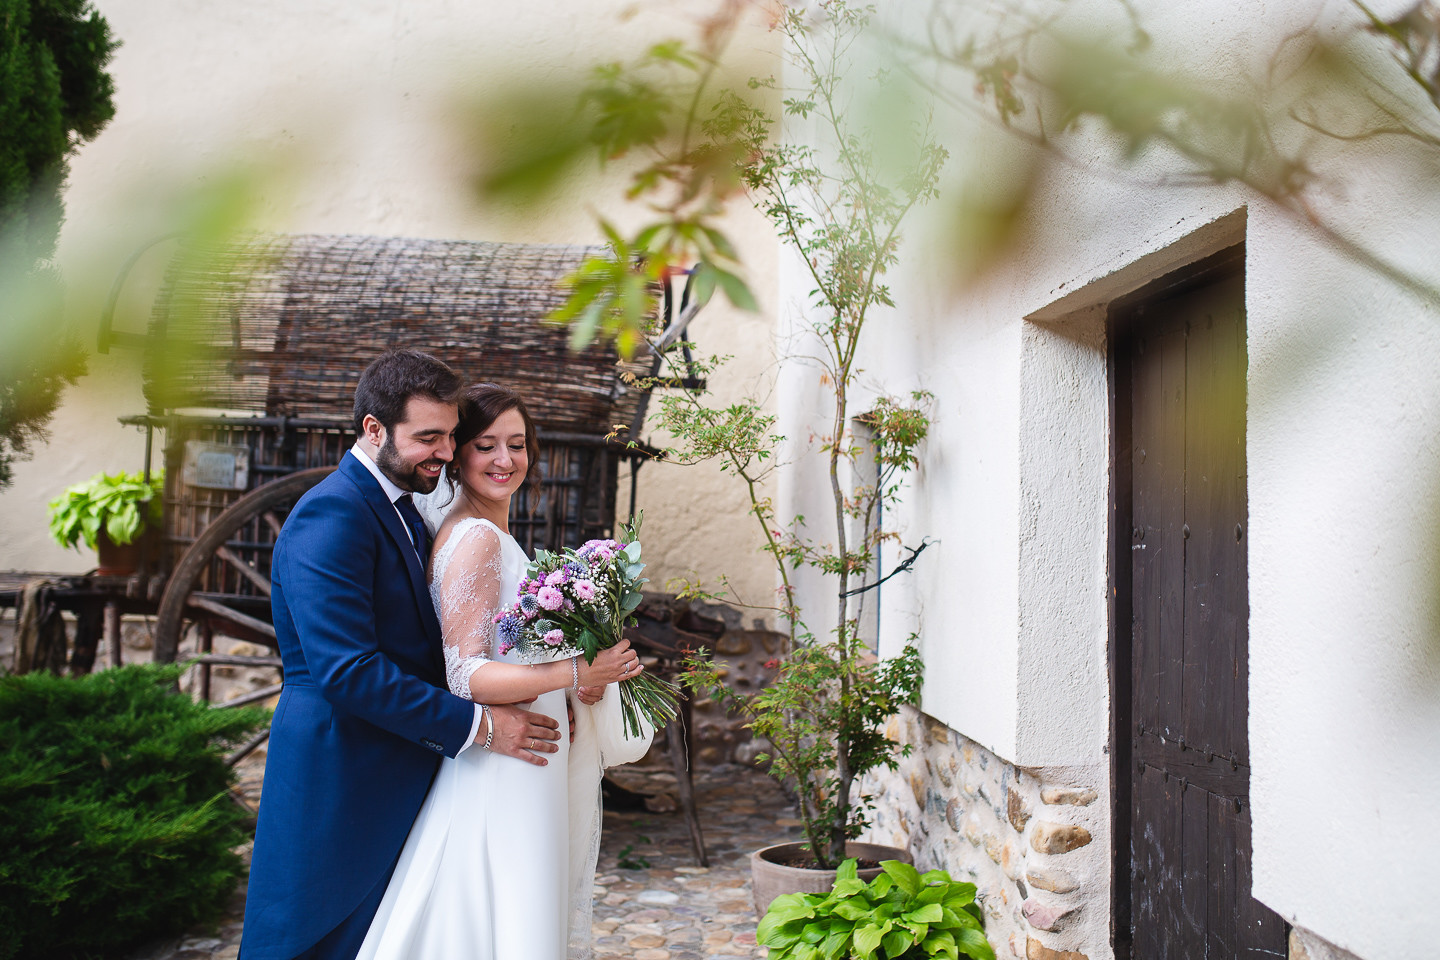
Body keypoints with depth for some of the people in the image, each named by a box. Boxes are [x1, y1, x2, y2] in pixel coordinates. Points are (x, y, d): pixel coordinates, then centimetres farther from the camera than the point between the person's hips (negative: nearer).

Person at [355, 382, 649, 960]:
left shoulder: (495, 536, 13)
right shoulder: (476, 538, -16)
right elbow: (466, 677, -22)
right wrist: (576, 674, -25)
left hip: (524, 773, 10)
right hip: (498, 778, -10)